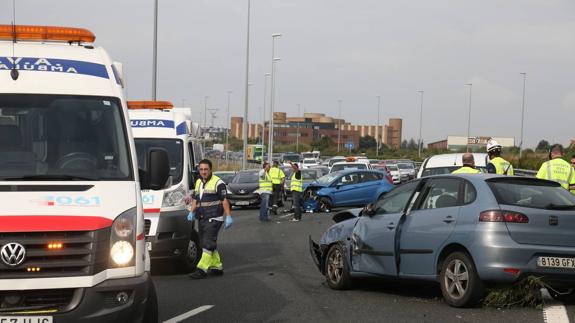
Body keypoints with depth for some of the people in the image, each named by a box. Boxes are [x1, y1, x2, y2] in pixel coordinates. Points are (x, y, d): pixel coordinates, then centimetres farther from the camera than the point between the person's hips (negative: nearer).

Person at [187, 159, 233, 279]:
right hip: (202, 219, 8)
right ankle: (217, 267, 19)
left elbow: (224, 200, -10)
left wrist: (228, 216, -16)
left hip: (213, 219, -8)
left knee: (208, 244, -13)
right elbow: (195, 199, 22)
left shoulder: (218, 183, -7)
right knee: (210, 245, 11)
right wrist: (192, 212, 6)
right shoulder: (198, 182, 17)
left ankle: (202, 269, -17)